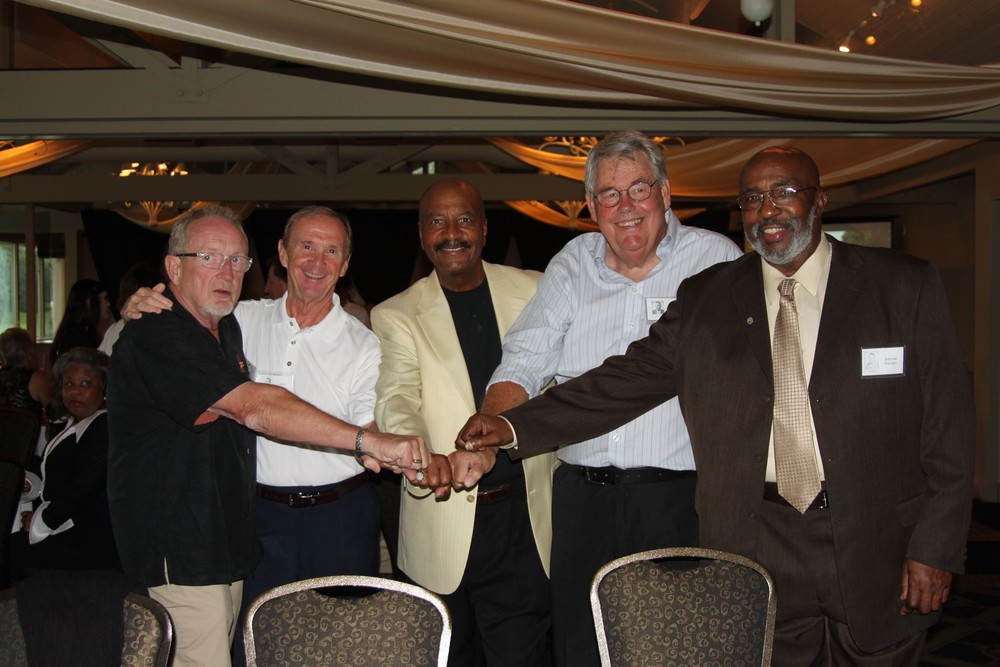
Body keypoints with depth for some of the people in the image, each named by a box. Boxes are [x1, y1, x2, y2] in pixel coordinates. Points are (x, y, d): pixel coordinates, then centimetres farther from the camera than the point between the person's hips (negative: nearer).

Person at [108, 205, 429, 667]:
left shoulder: (227, 328, 13)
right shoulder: (155, 336, -19)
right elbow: (254, 407, -30)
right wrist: (368, 440, -35)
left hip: (227, 538, 9)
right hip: (178, 549, -9)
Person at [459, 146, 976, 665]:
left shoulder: (905, 286, 0)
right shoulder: (705, 300, 5)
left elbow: (947, 427, 0)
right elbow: (629, 379, 0)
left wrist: (934, 546, -5)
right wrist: (515, 426, -10)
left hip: (878, 548, 0)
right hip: (759, 550, 1)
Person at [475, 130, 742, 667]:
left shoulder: (718, 260, 2)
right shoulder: (571, 266, 11)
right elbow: (524, 362, 5)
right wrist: (489, 430, -11)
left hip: (677, 499, -3)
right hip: (583, 496, 3)